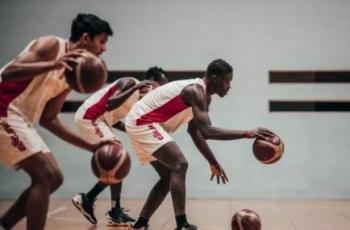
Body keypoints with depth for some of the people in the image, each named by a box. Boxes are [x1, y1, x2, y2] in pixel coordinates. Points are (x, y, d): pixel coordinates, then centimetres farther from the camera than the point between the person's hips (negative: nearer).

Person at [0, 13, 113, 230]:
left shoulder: (73, 72, 13)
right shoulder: (52, 44, -10)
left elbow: (48, 119, 15)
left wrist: (90, 146, 13)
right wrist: (52, 64, -37)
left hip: (20, 119, 9)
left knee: (54, 178, 10)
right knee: (46, 176, -14)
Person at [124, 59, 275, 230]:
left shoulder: (203, 96, 9)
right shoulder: (195, 91, -22)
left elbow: (195, 131, 17)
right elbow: (207, 132, -34)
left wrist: (213, 163, 15)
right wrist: (247, 134, -34)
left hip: (141, 122, 11)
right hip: (142, 122, -11)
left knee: (168, 176, 13)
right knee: (179, 165, -20)